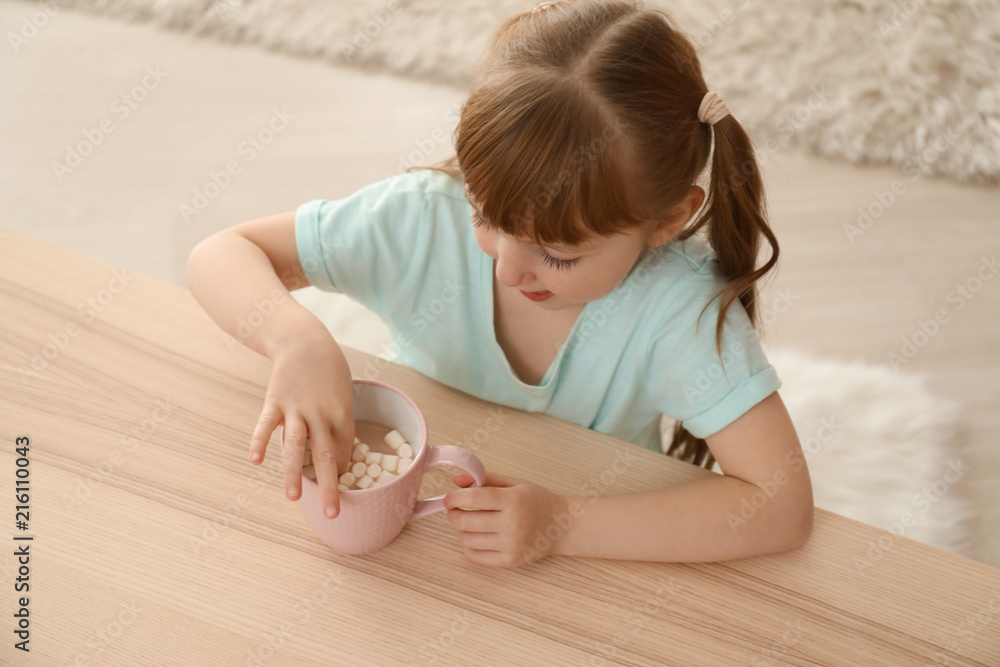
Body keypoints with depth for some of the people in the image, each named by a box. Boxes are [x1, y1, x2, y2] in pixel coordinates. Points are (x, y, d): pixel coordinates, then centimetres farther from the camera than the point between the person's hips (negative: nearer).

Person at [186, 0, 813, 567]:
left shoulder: (680, 306, -27)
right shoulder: (426, 219, -22)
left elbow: (782, 505, -28)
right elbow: (222, 254, -15)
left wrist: (565, 522, -34)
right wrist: (297, 339, -36)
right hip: (411, 514, 2)